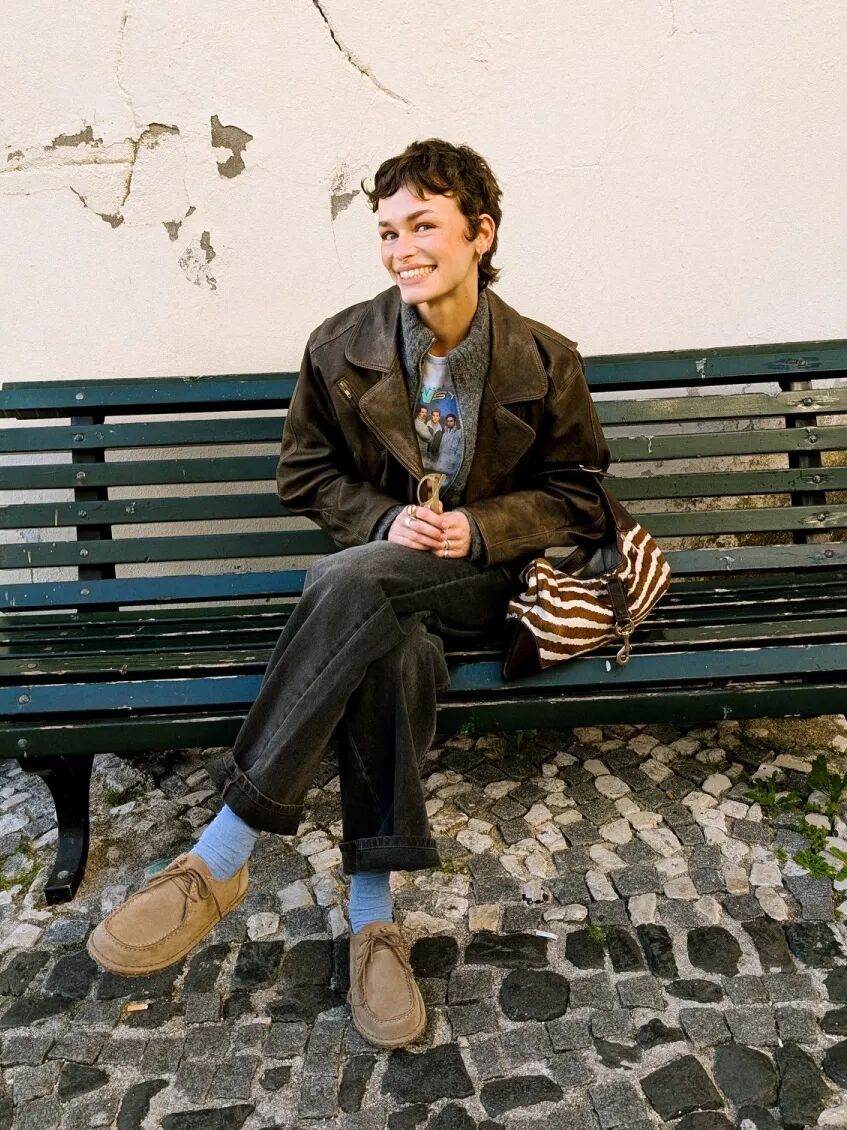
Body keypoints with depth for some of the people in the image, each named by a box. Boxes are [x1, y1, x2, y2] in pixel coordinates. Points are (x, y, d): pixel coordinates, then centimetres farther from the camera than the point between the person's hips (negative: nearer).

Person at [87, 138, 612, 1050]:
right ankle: (372, 920, -21)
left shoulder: (545, 362, -1)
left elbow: (576, 496, 5)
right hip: (384, 575, 2)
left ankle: (218, 862, -27)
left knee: (353, 583, -35)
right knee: (394, 650, -37)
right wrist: (386, 519, -10)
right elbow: (305, 474, 9)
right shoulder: (341, 347, 3)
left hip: (485, 575, -1)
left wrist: (478, 526, -13)